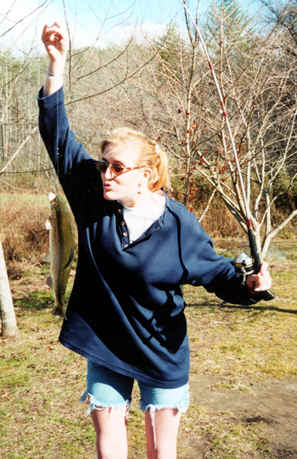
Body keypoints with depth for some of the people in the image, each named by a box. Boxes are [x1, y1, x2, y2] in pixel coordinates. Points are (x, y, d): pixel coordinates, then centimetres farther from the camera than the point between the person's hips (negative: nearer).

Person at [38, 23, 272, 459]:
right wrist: (57, 61, -16)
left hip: (161, 353, -2)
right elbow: (59, 136, -11)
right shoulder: (92, 199, -11)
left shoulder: (178, 225, -16)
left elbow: (217, 272, -5)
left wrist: (247, 285, -27)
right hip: (104, 347, 2)